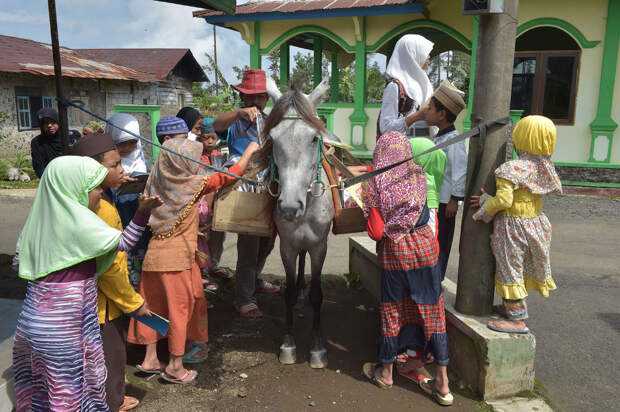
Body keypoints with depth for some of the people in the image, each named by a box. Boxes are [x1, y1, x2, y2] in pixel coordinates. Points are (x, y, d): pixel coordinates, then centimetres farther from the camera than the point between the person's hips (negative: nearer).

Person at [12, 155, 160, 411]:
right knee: (72, 383, 11)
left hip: (35, 315, 7)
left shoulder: (39, 216, 2)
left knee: (40, 378, 24)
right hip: (66, 324, -7)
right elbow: (122, 243, -12)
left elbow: (18, 261, 11)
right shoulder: (78, 220, -20)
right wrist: (143, 211, -12)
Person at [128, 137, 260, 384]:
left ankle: (150, 359, 27)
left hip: (152, 255, 6)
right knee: (180, 307, 5)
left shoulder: (158, 183, 6)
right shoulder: (194, 184, -9)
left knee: (154, 306, 15)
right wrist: (249, 151, 6)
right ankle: (175, 367, 13)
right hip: (178, 257, -6)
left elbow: (144, 216, 13)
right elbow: (230, 176, -5)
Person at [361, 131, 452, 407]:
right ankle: (442, 382, 15)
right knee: (431, 308, 8)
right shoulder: (418, 176, -3)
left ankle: (386, 371, 28)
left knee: (392, 309, 12)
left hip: (393, 251, -1)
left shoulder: (376, 182, -10)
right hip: (424, 246, 2)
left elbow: (374, 227, -10)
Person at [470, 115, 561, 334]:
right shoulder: (543, 167, 2)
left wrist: (485, 211, -9)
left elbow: (504, 200, -28)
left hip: (512, 226, -8)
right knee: (521, 267, 21)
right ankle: (510, 306, 38)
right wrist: (488, 199, 10)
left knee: (510, 269, 3)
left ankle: (518, 320, 10)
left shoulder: (511, 168, -23)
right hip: (535, 223, 8)